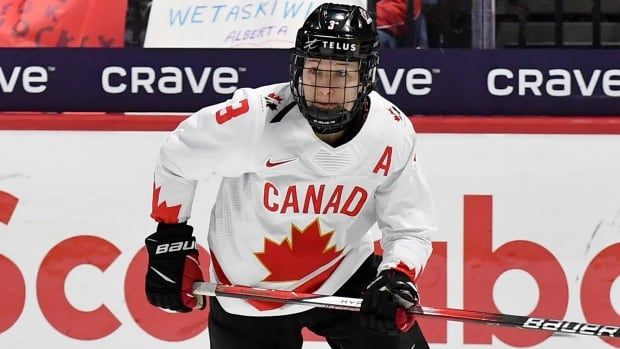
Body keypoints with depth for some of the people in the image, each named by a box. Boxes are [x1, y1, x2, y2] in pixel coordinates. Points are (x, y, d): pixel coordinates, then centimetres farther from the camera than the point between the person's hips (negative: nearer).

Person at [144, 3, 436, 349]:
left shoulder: (392, 133, -17)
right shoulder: (253, 117, -25)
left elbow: (412, 229, -9)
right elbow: (176, 158, -8)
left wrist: (396, 278, -28)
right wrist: (169, 241, -4)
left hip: (342, 278, 2)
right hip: (248, 286, -2)